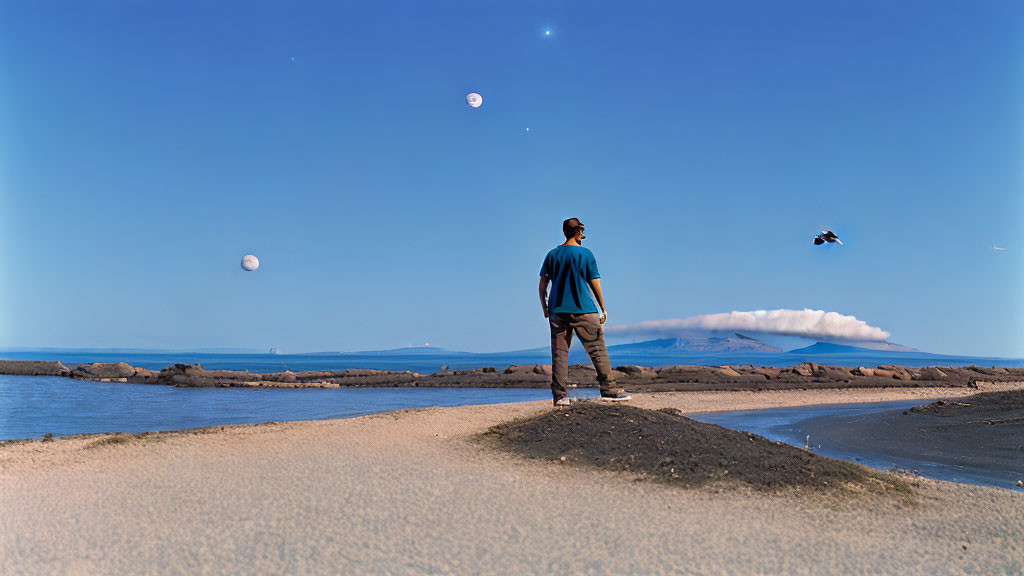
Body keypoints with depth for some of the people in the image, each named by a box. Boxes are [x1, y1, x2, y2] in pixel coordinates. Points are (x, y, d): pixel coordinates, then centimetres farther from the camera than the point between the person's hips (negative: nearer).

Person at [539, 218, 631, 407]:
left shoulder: (552, 255, 8)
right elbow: (595, 284, -1)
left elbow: (542, 285, 8)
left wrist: (544, 308, 18)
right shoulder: (586, 254, -2)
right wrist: (603, 309, 6)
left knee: (559, 353, 5)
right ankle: (608, 389, 3)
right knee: (598, 349, 3)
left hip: (557, 311, 4)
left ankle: (559, 395, 2)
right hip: (583, 310, -3)